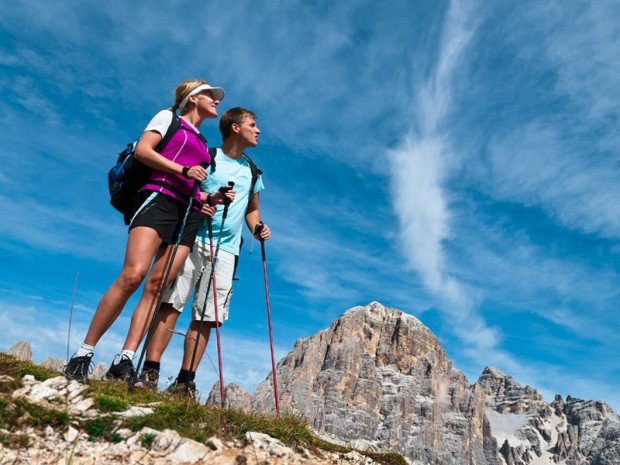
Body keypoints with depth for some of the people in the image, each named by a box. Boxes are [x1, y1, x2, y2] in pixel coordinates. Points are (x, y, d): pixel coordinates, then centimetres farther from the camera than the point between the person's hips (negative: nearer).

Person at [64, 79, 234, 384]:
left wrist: (214, 198, 10)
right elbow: (142, 150, -1)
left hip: (189, 213, 6)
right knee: (133, 275, -22)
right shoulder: (169, 117, 14)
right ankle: (83, 354, -14)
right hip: (159, 197, -6)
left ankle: (124, 361, -10)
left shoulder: (203, 144, 31)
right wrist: (183, 170, -10)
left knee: (157, 285, -8)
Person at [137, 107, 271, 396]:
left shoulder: (252, 171, 21)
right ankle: (150, 372, -6)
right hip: (193, 239, -3)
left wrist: (257, 228, 7)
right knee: (171, 304, -10)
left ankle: (185, 381, 3)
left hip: (226, 250, 4)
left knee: (207, 317, -2)